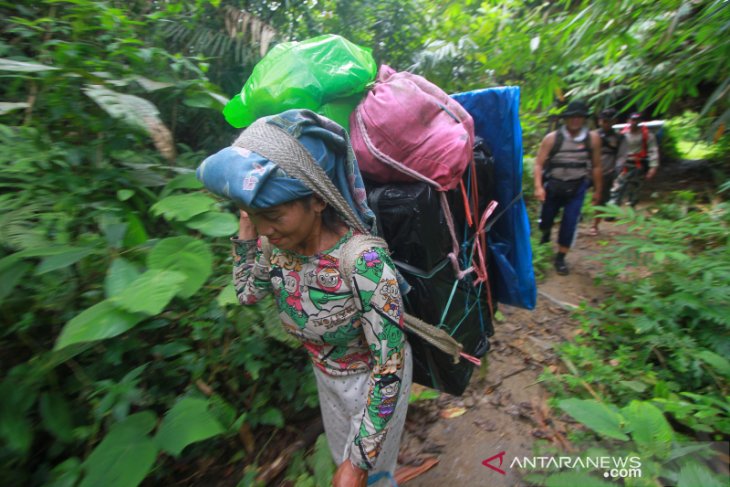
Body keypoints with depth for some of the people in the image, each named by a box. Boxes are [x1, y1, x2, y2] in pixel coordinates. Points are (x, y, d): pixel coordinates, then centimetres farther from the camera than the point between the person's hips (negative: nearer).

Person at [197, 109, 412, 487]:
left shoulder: (363, 262, -39)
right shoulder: (277, 245, -19)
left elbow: (389, 366, -29)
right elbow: (247, 293, 1)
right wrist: (246, 228, -11)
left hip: (375, 378, -5)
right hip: (325, 373, 5)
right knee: (342, 455, 33)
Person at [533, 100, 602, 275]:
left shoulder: (593, 138, -4)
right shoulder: (552, 138, -10)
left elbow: (596, 166, 4)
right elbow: (539, 164, -11)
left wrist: (597, 190, 9)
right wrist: (538, 187, -23)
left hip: (577, 188, 1)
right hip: (553, 186, 0)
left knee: (570, 224, -4)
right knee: (546, 219, 12)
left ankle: (560, 258, 11)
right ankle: (546, 233, 49)